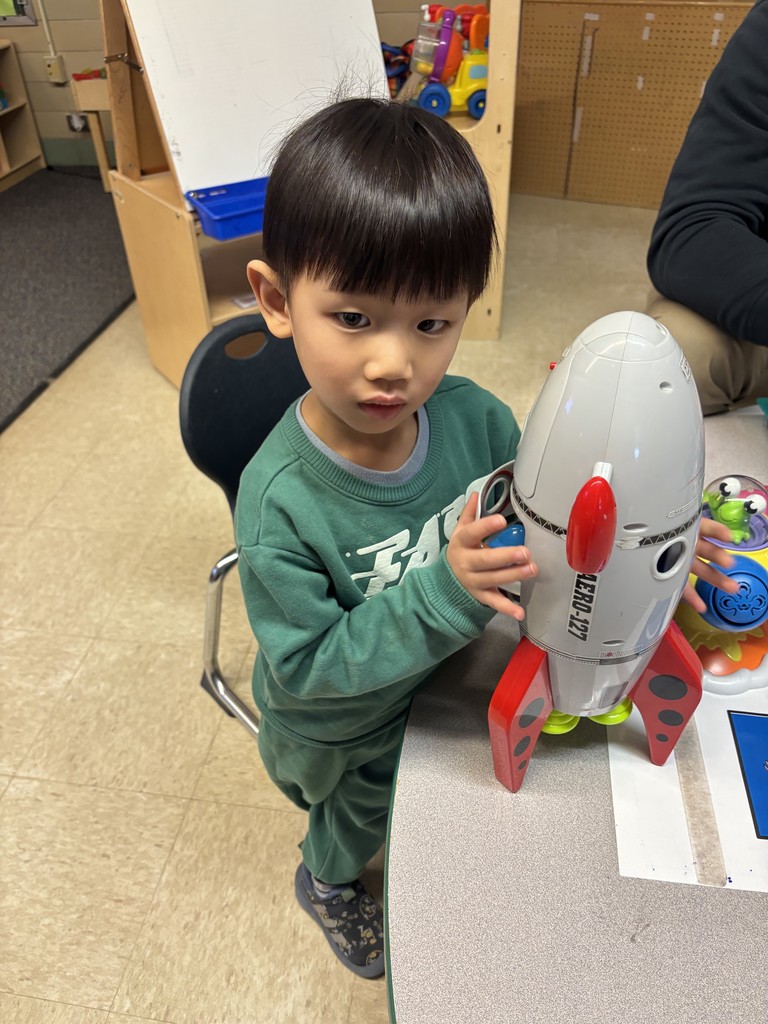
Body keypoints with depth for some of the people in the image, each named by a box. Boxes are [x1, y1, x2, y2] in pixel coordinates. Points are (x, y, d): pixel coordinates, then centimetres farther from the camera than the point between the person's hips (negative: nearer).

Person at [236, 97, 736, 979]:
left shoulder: (475, 417, -25)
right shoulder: (279, 499, -39)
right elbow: (304, 667, -31)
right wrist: (442, 592, -42)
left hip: (438, 675, 5)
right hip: (338, 730, -4)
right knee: (358, 816, 28)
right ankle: (326, 885, 68)